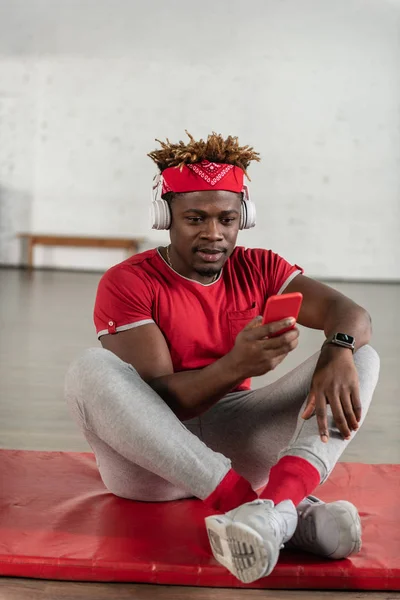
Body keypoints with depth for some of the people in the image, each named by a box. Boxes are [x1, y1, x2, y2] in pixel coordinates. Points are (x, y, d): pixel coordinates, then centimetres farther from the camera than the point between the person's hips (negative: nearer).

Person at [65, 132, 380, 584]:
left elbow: (351, 313, -5)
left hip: (232, 442, 4)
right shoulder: (126, 283, -8)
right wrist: (237, 366, -36)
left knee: (362, 359, -9)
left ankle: (279, 497, -40)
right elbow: (158, 400, -18)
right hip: (149, 455, -3)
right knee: (92, 369, -32)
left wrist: (338, 348, -29)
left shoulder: (258, 269, 6)